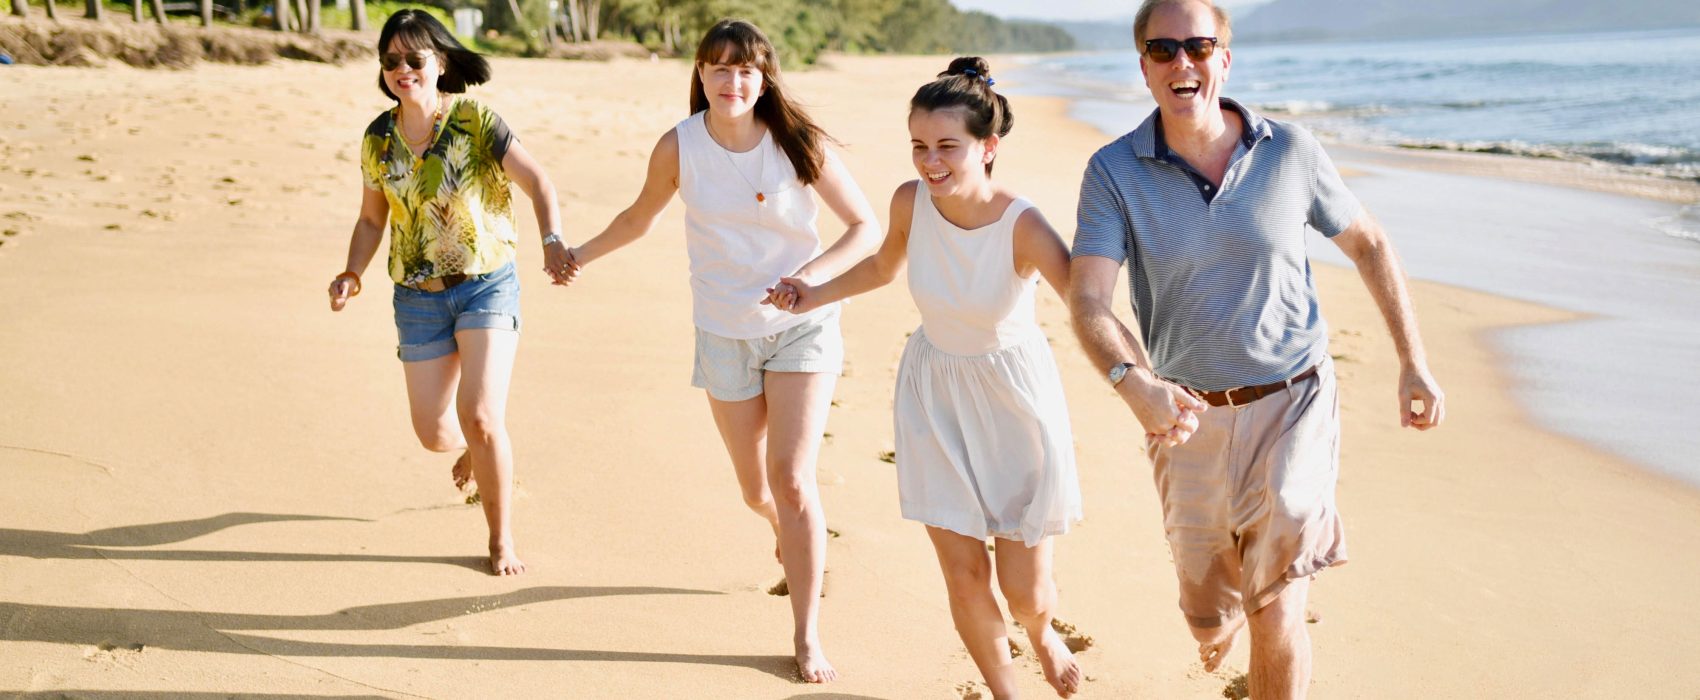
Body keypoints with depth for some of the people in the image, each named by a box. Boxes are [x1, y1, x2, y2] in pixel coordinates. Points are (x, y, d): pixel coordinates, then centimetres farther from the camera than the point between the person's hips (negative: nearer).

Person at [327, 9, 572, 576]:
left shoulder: (474, 119, -10)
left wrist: (552, 240, -36)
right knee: (434, 434, 5)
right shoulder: (378, 139, 2)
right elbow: (372, 219, 13)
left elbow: (535, 180, -18)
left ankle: (502, 539, 5)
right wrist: (352, 274, -4)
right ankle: (480, 450, 44)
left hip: (487, 286, -4)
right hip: (419, 297, 4)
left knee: (479, 416, -16)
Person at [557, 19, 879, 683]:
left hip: (802, 328, -2)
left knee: (791, 477, -13)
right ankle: (797, 536, 49)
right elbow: (640, 216, 12)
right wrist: (581, 254, 22)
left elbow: (865, 226, -10)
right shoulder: (679, 146, -8)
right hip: (725, 335, 2)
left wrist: (813, 274, -26)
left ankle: (807, 638, -2)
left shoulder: (800, 143, -13)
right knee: (757, 490, 11)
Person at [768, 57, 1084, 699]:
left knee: (1025, 590, 4)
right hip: (935, 395, 3)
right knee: (965, 579, 1)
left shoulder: (1022, 227, -26)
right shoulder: (911, 201, -14)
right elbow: (883, 266, 9)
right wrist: (814, 296, -3)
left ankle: (1042, 634, 43)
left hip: (1014, 395, -2)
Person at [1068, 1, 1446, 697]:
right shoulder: (1113, 171, -9)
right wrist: (1134, 382, -40)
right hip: (1188, 417, 1)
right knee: (1210, 621, 16)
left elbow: (1369, 245, 8)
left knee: (1276, 620, -12)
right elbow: (1088, 301, -20)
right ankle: (1223, 606, 55)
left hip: (1291, 408, -1)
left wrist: (1415, 365, 5)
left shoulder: (1290, 151, -7)